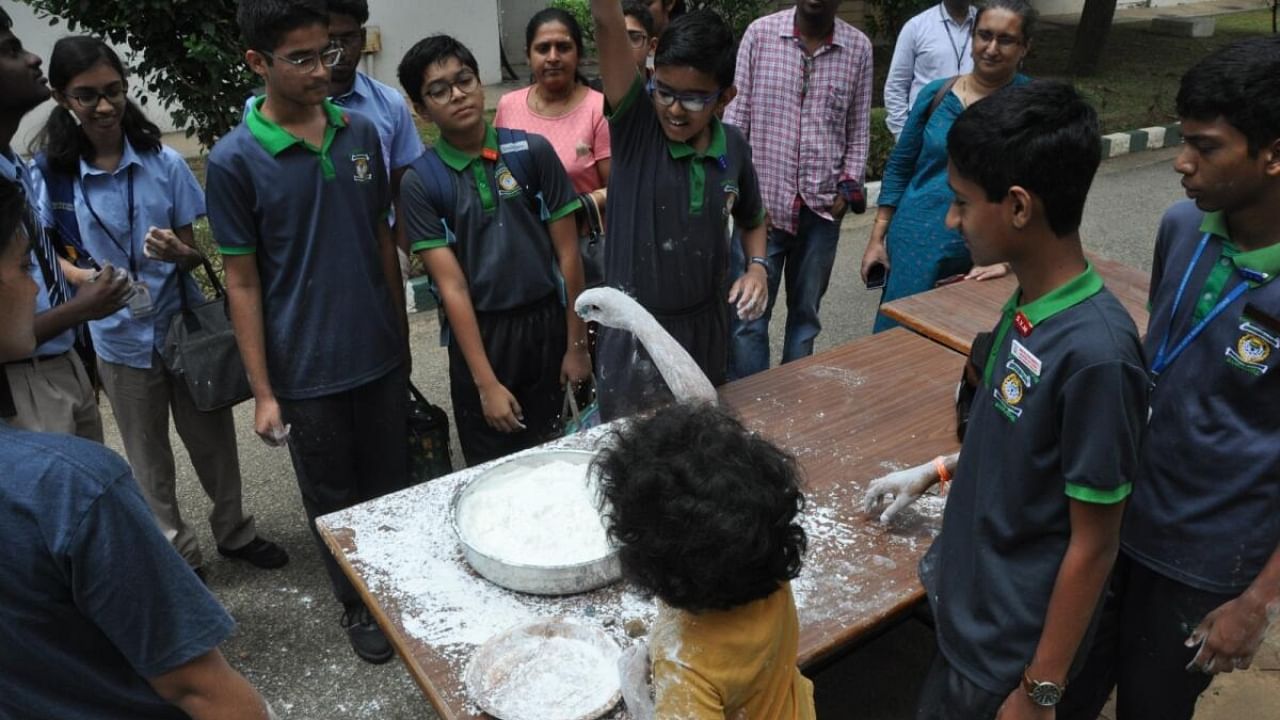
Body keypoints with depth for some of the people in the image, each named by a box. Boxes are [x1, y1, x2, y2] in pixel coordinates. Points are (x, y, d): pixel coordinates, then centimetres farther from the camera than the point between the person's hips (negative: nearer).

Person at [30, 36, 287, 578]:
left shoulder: (165, 162, -7)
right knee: (149, 460, 14)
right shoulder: (52, 174, -7)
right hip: (120, 340, 0)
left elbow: (195, 251, -4)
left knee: (214, 442, 13)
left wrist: (177, 253, -27)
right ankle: (180, 559, 31)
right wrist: (87, 280, -21)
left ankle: (234, 532, 36)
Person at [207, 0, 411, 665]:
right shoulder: (233, 161, -12)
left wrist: (400, 334, 11)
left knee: (393, 486, 18)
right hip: (307, 373, -3)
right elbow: (242, 283, -9)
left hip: (382, 356, 4)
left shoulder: (361, 132, 0)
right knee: (334, 501, 14)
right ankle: (356, 605, 37)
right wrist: (263, 392, -9)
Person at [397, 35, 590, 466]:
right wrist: (486, 383, -15)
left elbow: (567, 253, -2)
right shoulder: (420, 182, -8)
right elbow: (452, 286, -12)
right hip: (478, 333, -1)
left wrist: (577, 343, -1)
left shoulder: (533, 152, -5)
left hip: (546, 323, 1)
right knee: (491, 469, 14)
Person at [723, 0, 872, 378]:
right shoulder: (760, 33, -1)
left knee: (806, 313, 12)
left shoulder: (859, 48, 4)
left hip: (822, 207, 2)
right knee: (749, 315, 1)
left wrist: (848, 187, -1)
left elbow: (858, 131, 10)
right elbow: (736, 115, -1)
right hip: (762, 201, -2)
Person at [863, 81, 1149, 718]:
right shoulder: (1029, 303, -6)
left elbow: (1093, 545, -21)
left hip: (1011, 646, -7)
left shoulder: (1095, 354, -30)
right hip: (968, 604, 7)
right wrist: (938, 471, 17)